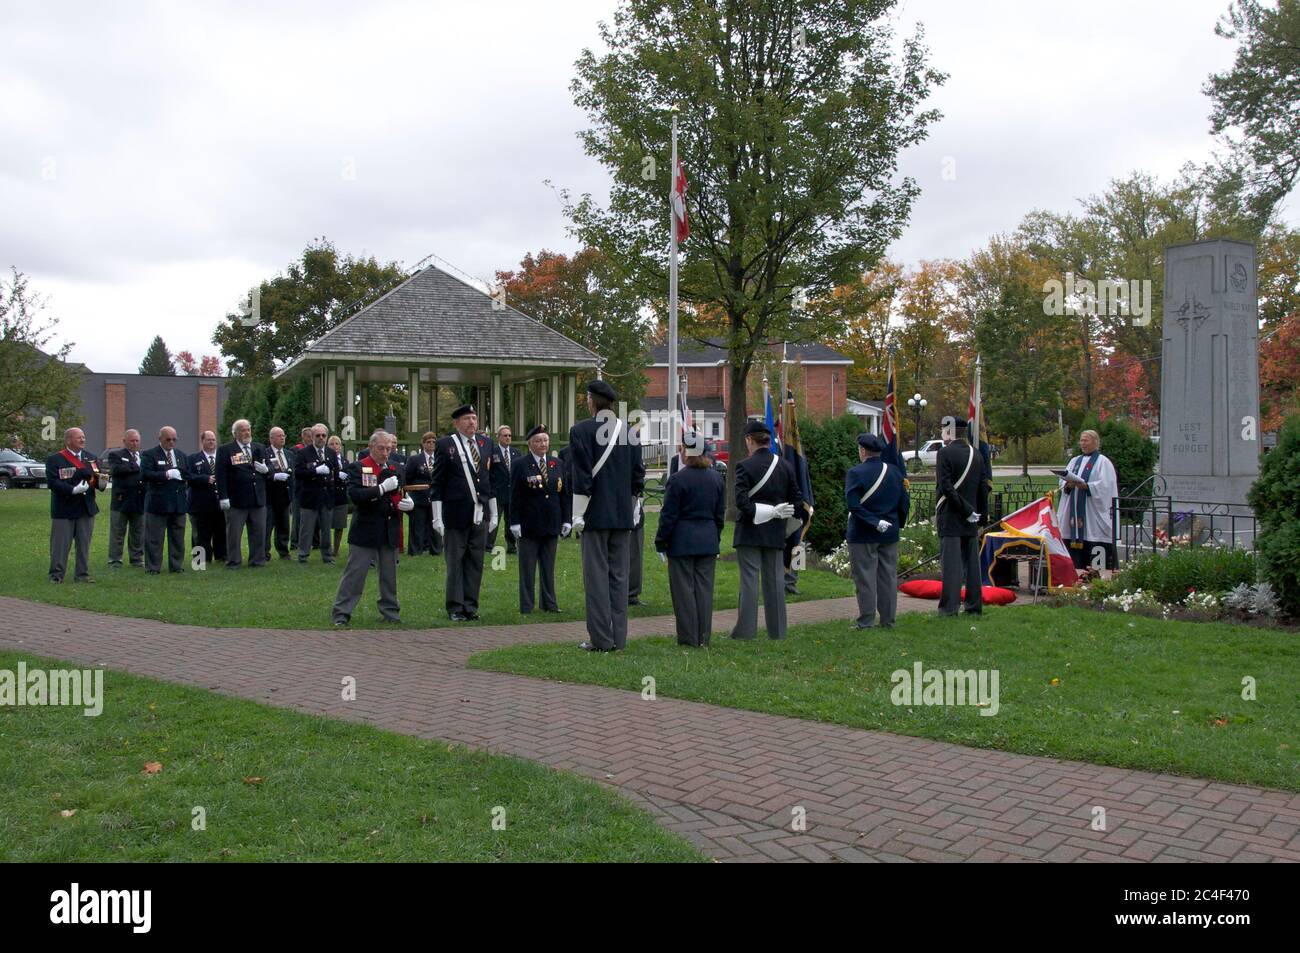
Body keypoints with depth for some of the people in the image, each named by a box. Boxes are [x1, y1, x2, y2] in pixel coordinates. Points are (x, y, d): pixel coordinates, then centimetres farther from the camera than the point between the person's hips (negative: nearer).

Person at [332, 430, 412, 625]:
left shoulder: (394, 470, 12)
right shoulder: (358, 468, -3)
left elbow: (402, 497, 19)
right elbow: (354, 495, -17)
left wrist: (409, 504, -4)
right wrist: (382, 488, -23)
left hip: (390, 533, 5)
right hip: (365, 530, -4)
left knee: (389, 575, 11)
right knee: (354, 574, 0)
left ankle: (390, 612, 21)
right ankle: (341, 613, 6)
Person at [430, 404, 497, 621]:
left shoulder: (486, 443, 10)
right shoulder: (445, 445, -4)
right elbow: (437, 483, -3)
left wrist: (494, 514, 13)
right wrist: (437, 517, -7)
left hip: (480, 514, 4)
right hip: (456, 513, -4)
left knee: (476, 562, 8)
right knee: (455, 562, 3)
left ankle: (470, 606, 17)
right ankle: (455, 608, 11)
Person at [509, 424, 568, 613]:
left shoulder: (557, 464, 9)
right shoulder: (519, 464, -4)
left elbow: (563, 493, 11)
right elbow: (514, 496, -6)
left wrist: (566, 520, 7)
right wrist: (515, 523, -11)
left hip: (551, 525, 4)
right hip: (528, 525, -4)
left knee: (549, 567, 11)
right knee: (527, 568, 4)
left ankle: (550, 604, 19)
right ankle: (526, 607, 10)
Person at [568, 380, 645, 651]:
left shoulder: (582, 430, -9)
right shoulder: (629, 431, 7)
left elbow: (581, 477, -13)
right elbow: (639, 476, 10)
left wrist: (578, 516, -7)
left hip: (595, 515, -5)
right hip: (623, 516, 5)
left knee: (596, 575, 0)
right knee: (619, 575, 9)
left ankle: (600, 639, 1)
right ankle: (618, 637, 13)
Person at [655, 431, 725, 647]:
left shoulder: (677, 479, -12)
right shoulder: (717, 478, 6)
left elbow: (669, 516, -9)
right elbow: (720, 514, 12)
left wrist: (660, 543, -1)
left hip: (682, 542, -5)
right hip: (709, 542, 5)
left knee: (684, 588, 3)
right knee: (704, 588, 10)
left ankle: (688, 637, 6)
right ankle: (704, 636, 14)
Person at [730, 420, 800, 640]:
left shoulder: (745, 466, -11)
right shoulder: (785, 466, 4)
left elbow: (741, 500, -19)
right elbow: (796, 498, 6)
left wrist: (761, 513, -12)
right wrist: (775, 513, 13)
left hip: (750, 531, -4)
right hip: (776, 532, 4)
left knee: (749, 580, -1)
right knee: (775, 579, 9)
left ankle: (746, 631, 0)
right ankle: (777, 631, 14)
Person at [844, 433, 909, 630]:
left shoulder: (855, 473, -12)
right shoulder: (895, 472, 5)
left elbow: (853, 504, -21)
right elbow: (905, 503, 7)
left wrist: (874, 522, -17)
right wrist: (899, 524, 19)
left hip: (863, 535, -5)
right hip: (890, 535, 5)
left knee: (865, 578, 1)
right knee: (888, 577, 10)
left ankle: (866, 621, 4)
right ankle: (888, 619, 16)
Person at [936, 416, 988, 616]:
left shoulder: (945, 453, -10)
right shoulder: (976, 454, 9)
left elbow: (946, 487, -17)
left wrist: (967, 511, -11)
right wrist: (973, 511, 13)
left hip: (950, 518, -6)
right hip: (971, 523, 6)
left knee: (951, 562, -5)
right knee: (972, 561, 11)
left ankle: (949, 607, -4)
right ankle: (975, 604, 16)